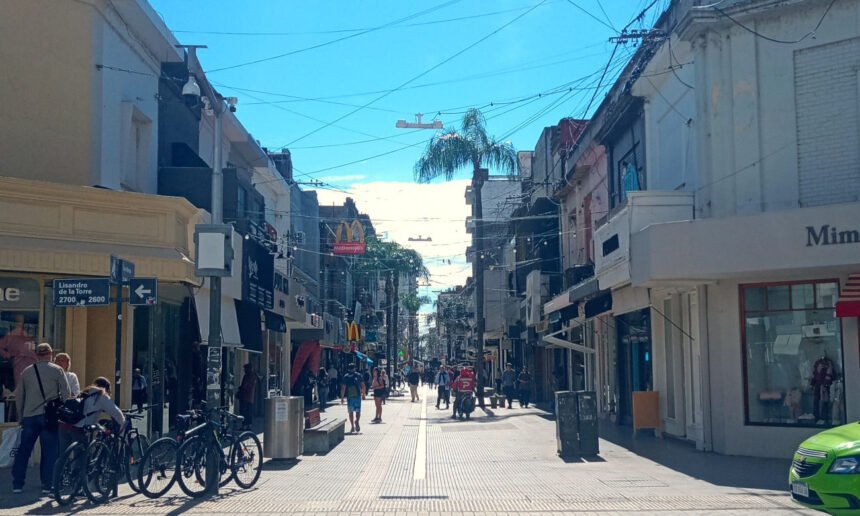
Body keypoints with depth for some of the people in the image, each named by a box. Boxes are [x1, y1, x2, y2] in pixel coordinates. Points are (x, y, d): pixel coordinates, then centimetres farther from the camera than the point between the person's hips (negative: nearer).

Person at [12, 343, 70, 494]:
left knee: (23, 451, 11)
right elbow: (66, 394, -3)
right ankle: (47, 485, 1)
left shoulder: (26, 372, 9)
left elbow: (19, 396, 13)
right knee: (49, 452, 2)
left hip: (29, 417, 3)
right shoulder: (57, 370, 0)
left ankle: (17, 484, 13)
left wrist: (22, 415, 21)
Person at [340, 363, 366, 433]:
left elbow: (343, 388, -1)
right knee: (358, 411, 2)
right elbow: (363, 386, 3)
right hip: (357, 395, 0)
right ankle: (357, 421, -26)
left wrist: (342, 397, 3)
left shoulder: (346, 376, 4)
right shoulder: (358, 375, 5)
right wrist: (364, 394, 16)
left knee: (351, 412, 11)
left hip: (349, 396, 0)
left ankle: (352, 426, 12)